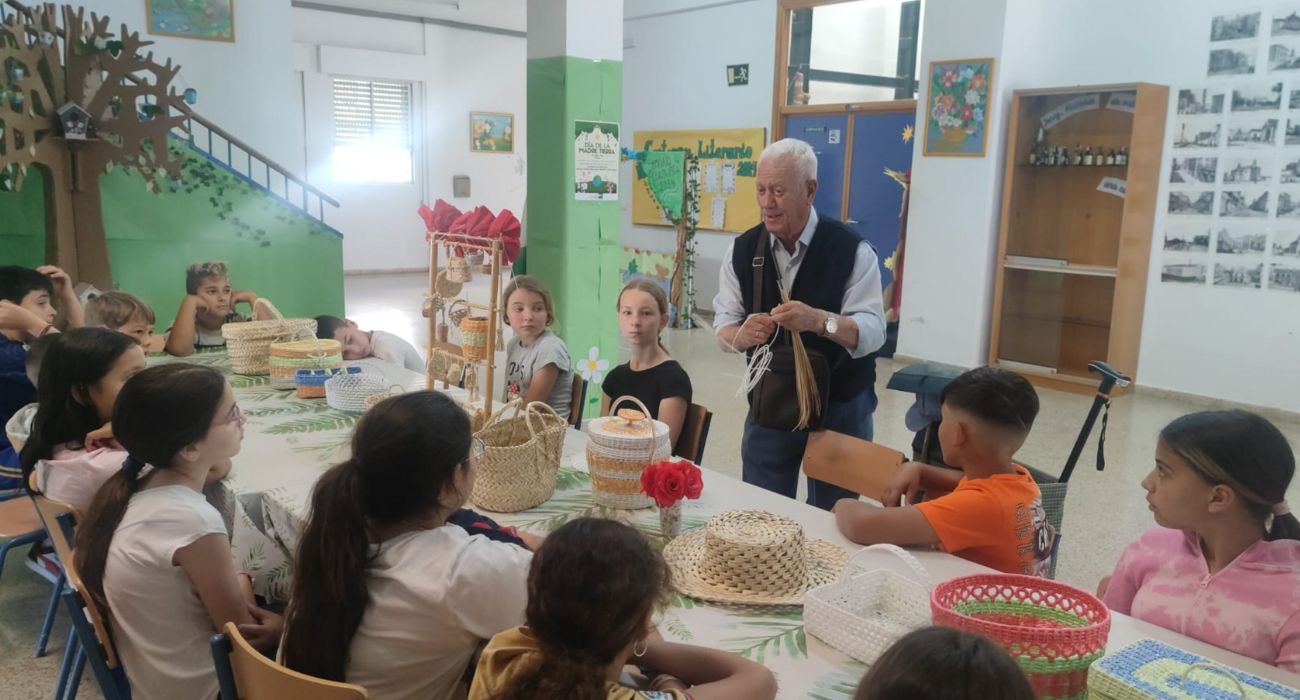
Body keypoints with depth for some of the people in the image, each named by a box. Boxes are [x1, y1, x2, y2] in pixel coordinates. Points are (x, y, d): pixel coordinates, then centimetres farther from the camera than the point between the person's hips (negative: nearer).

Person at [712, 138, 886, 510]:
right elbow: (723, 326, -3)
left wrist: (820, 320, -39)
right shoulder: (741, 250, -4)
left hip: (840, 408, -2)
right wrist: (743, 334, -27)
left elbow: (873, 331, -20)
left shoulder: (852, 250, -14)